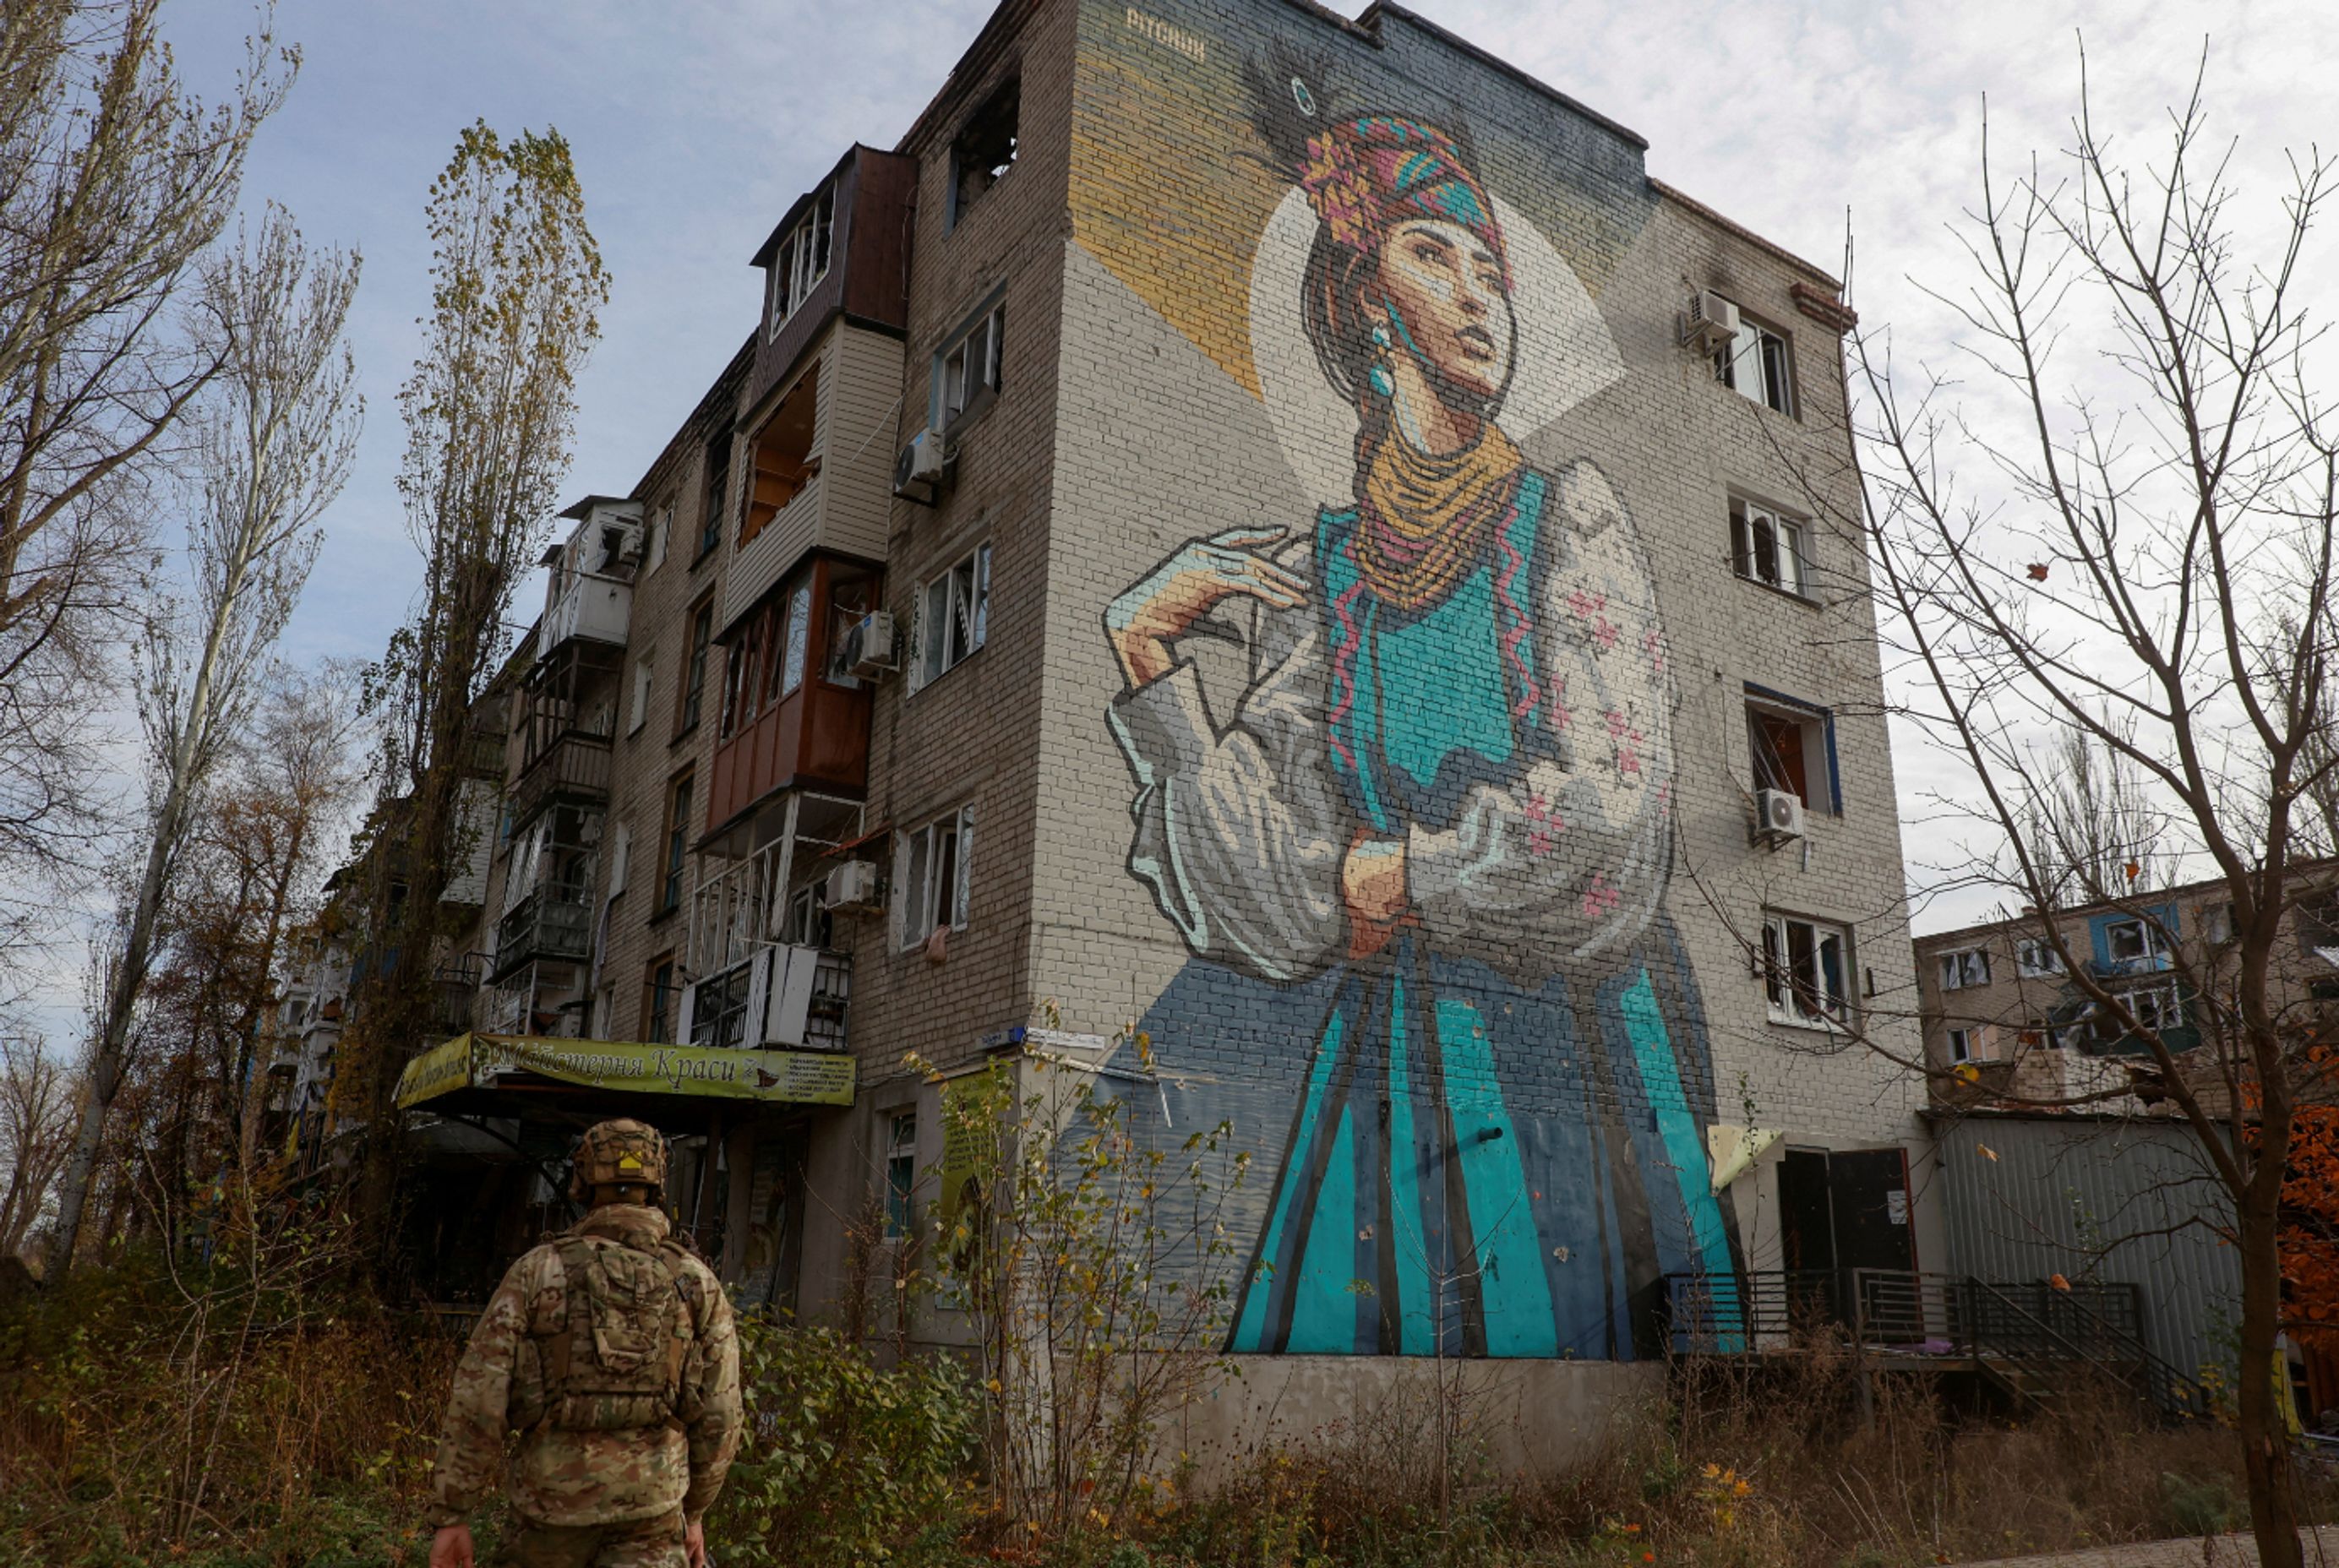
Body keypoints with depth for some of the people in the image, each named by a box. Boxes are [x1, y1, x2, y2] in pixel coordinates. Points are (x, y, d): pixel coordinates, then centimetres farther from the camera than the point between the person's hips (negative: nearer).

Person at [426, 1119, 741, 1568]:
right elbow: (719, 1417, 3)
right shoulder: (698, 1283, 0)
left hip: (551, 1500, 0)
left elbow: (478, 1401, -6)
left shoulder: (537, 1272, -4)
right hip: (651, 1512, 0)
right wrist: (693, 1511, 16)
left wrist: (451, 1516, 1)